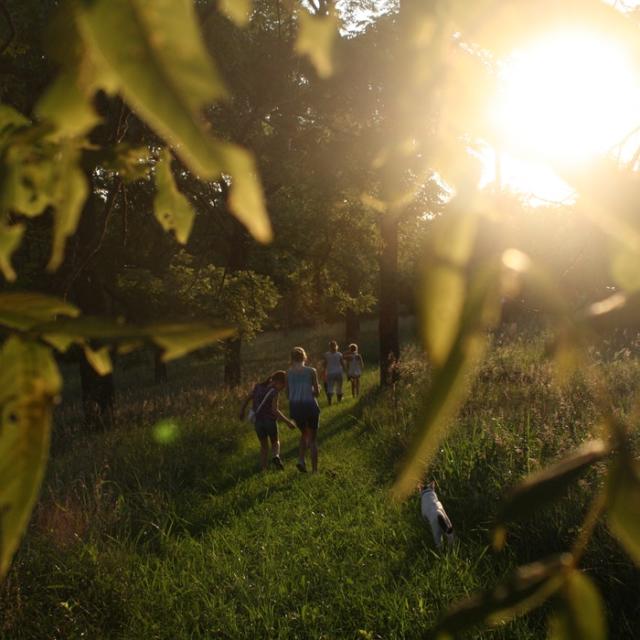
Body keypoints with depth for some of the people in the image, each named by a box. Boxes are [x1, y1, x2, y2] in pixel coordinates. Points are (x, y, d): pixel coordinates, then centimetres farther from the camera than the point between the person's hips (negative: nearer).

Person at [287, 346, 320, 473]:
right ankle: (314, 469, 8)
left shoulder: (288, 373, 2)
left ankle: (301, 460, 6)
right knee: (312, 438, 12)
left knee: (304, 434, 26)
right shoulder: (311, 371, -5)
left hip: (295, 406, 3)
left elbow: (288, 394, 6)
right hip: (310, 405, -3)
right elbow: (317, 393, -2)